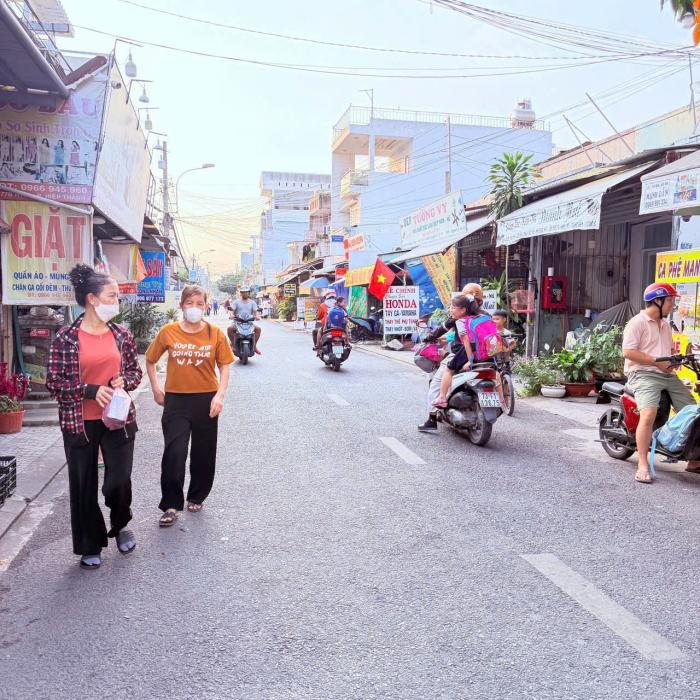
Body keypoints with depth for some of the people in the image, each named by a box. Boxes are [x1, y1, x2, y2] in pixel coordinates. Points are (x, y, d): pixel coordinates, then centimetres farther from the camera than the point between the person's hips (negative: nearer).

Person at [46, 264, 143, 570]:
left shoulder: (122, 335, 2)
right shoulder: (66, 337, -8)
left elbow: (136, 370, 12)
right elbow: (54, 382, -6)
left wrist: (123, 381, -10)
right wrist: (91, 390, -17)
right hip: (80, 423, -2)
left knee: (119, 480, 1)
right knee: (84, 486, 9)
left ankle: (120, 525, 34)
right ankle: (91, 547, 29)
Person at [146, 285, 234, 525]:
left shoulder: (215, 333, -3)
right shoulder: (168, 332, -2)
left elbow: (224, 366, 0)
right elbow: (150, 360, 10)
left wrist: (220, 395, -11)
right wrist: (156, 389, 5)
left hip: (206, 399, 1)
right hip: (176, 399, 0)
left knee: (204, 453, 12)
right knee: (173, 453, -5)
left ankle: (196, 497, 33)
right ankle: (171, 505, 10)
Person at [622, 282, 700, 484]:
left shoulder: (665, 325, 22)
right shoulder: (637, 322, -5)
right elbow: (628, 352, -15)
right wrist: (657, 362, -17)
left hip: (668, 375, 9)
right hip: (643, 374, -8)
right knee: (649, 414, -29)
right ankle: (643, 466, -24)